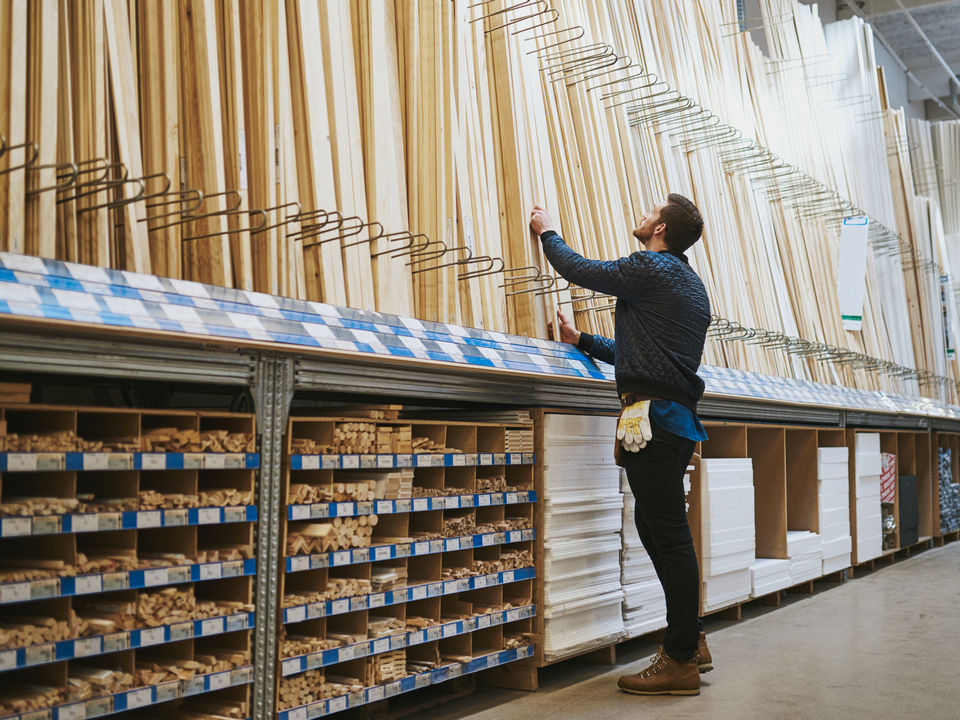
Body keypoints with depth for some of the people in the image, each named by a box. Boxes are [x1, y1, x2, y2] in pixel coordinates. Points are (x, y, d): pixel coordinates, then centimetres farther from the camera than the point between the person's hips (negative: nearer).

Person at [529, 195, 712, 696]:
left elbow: (578, 269, 3)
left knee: (669, 535, -7)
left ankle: (681, 661, -2)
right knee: (656, 528, 17)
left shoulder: (651, 269, -7)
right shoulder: (690, 284, 23)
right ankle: (690, 641, 24)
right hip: (678, 419, 10)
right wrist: (582, 341, 34)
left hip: (654, 417, -10)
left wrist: (547, 232, 21)